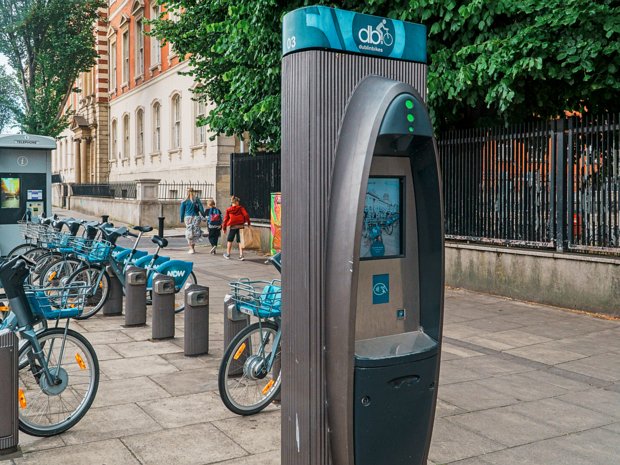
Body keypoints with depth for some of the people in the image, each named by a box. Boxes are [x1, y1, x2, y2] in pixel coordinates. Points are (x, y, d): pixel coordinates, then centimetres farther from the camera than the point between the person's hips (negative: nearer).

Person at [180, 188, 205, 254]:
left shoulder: (185, 201, 0)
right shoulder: (197, 200, 3)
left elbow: (182, 210, 3)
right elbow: (201, 209, 2)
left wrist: (182, 219, 10)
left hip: (188, 217, -1)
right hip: (196, 217, 1)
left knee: (189, 233, 3)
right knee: (195, 233, 12)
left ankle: (191, 249, -1)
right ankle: (193, 247, 15)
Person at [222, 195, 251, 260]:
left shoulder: (228, 210, 2)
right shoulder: (240, 208, -2)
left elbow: (226, 219, 5)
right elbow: (246, 215, -11)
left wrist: (224, 228, 13)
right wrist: (248, 222, 3)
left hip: (232, 227, 0)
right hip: (240, 226, 0)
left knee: (230, 240, 16)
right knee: (240, 241, 4)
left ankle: (228, 254, 23)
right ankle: (241, 255, -3)